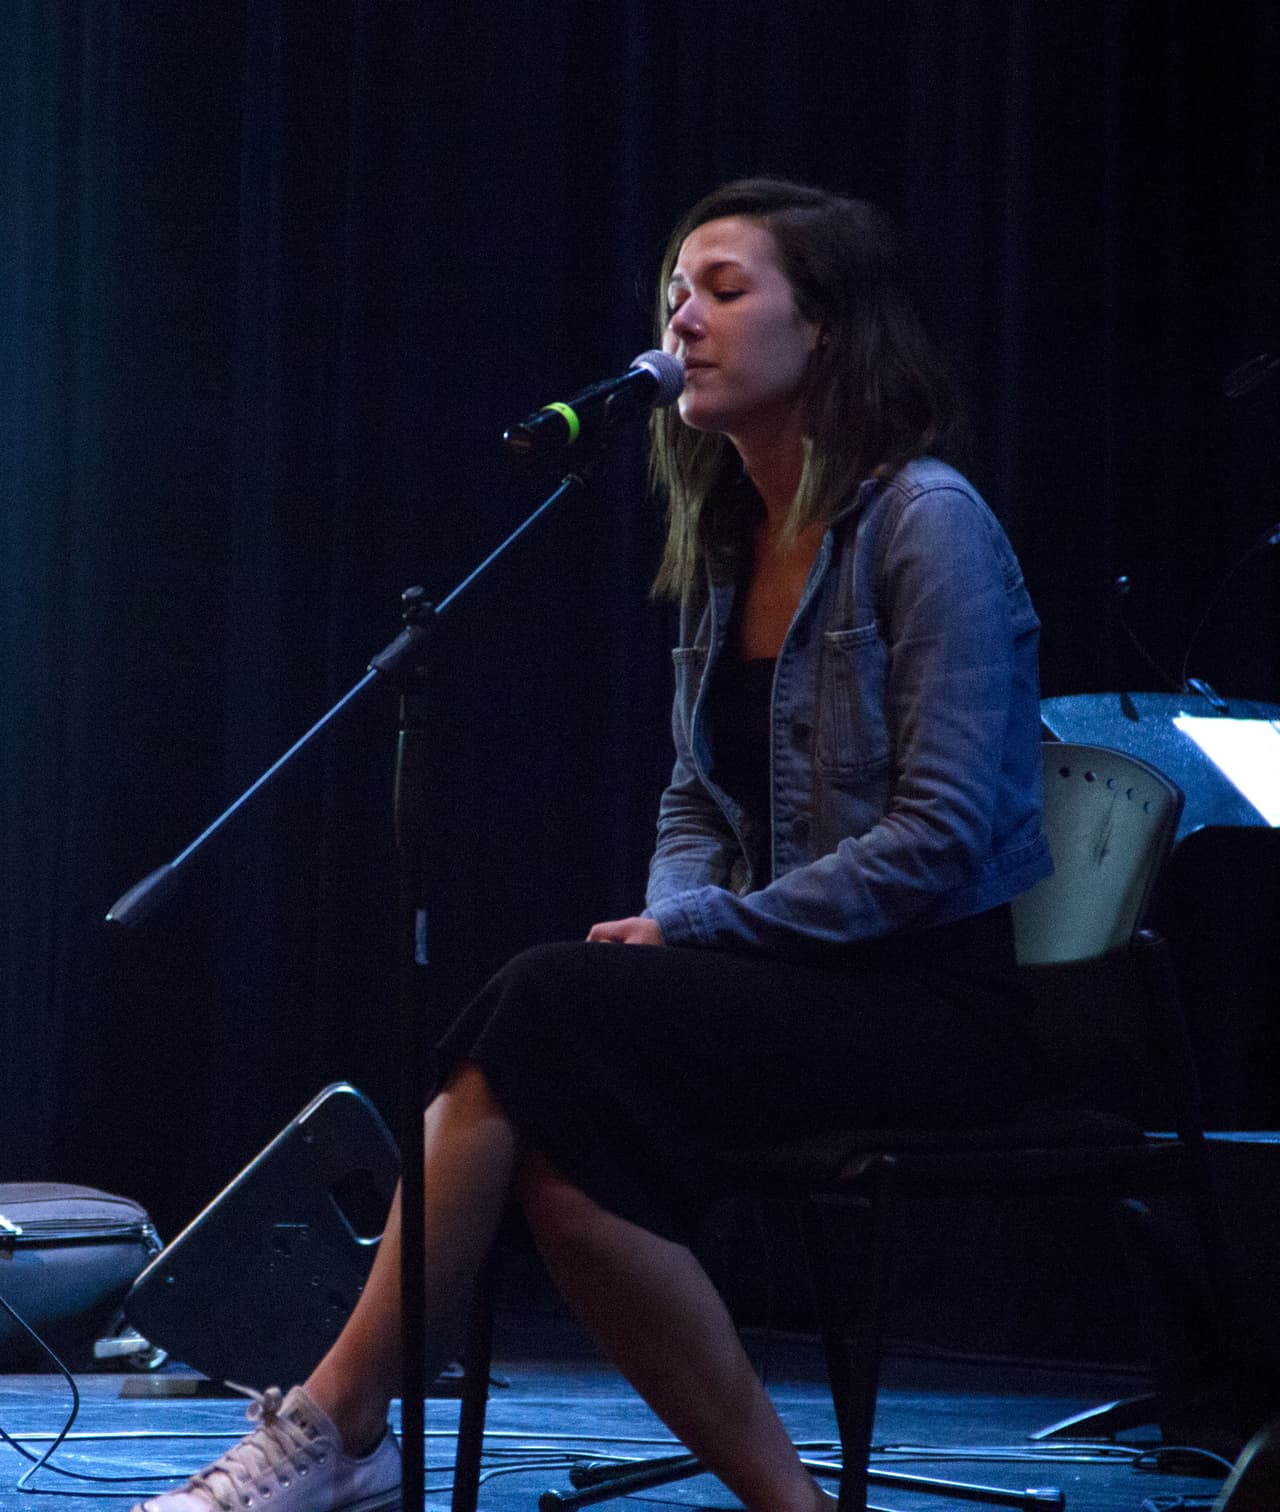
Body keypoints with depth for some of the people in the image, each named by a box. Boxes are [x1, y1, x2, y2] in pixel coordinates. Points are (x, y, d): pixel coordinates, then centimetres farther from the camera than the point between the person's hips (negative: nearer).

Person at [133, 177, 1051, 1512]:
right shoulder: (723, 538, 14)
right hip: (796, 986, 7)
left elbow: (944, 831, -17)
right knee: (560, 1142, -25)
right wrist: (670, 922, -3)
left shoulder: (925, 523, -10)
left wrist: (709, 928, -17)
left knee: (556, 1013, -27)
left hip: (939, 997, -7)